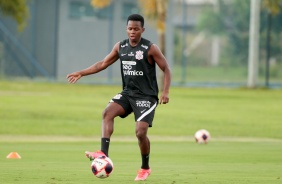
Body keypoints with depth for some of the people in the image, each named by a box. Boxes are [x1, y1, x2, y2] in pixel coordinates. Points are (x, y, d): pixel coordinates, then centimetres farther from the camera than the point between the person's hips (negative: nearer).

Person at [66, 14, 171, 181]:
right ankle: (104, 154, -29)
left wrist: (166, 92, -19)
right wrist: (82, 73, 8)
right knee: (108, 112, -21)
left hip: (146, 96, -5)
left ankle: (145, 168, 8)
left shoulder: (150, 48, -11)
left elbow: (166, 69, -7)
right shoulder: (121, 47, 4)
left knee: (140, 132, -15)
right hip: (128, 93, 5)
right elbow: (103, 63, 14)